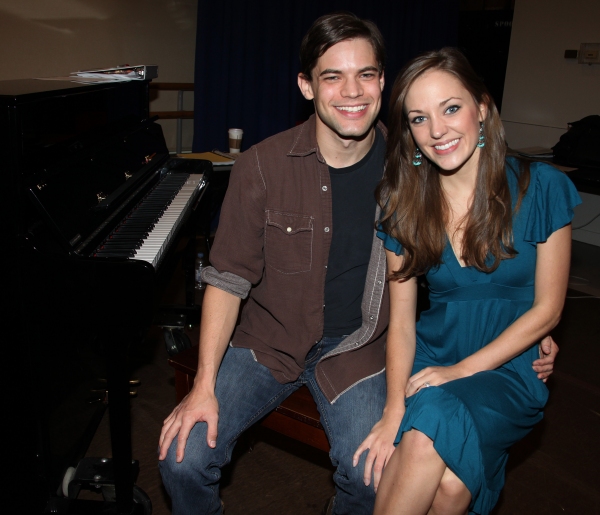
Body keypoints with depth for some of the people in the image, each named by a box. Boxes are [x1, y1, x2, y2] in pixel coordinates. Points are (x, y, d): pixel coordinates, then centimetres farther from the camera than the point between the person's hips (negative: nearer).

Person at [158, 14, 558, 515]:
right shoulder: (263, 165, -11)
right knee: (183, 459, -13)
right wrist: (204, 385, -14)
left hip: (357, 348, 0)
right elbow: (229, 279, -8)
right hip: (267, 341, 0)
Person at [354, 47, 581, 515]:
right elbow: (401, 321, -2)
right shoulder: (405, 204, -1)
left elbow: (547, 309, -5)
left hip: (507, 366, -2)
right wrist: (394, 410, -17)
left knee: (429, 438, -31)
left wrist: (463, 369, -13)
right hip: (431, 354, 2)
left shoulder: (540, 188, -8)